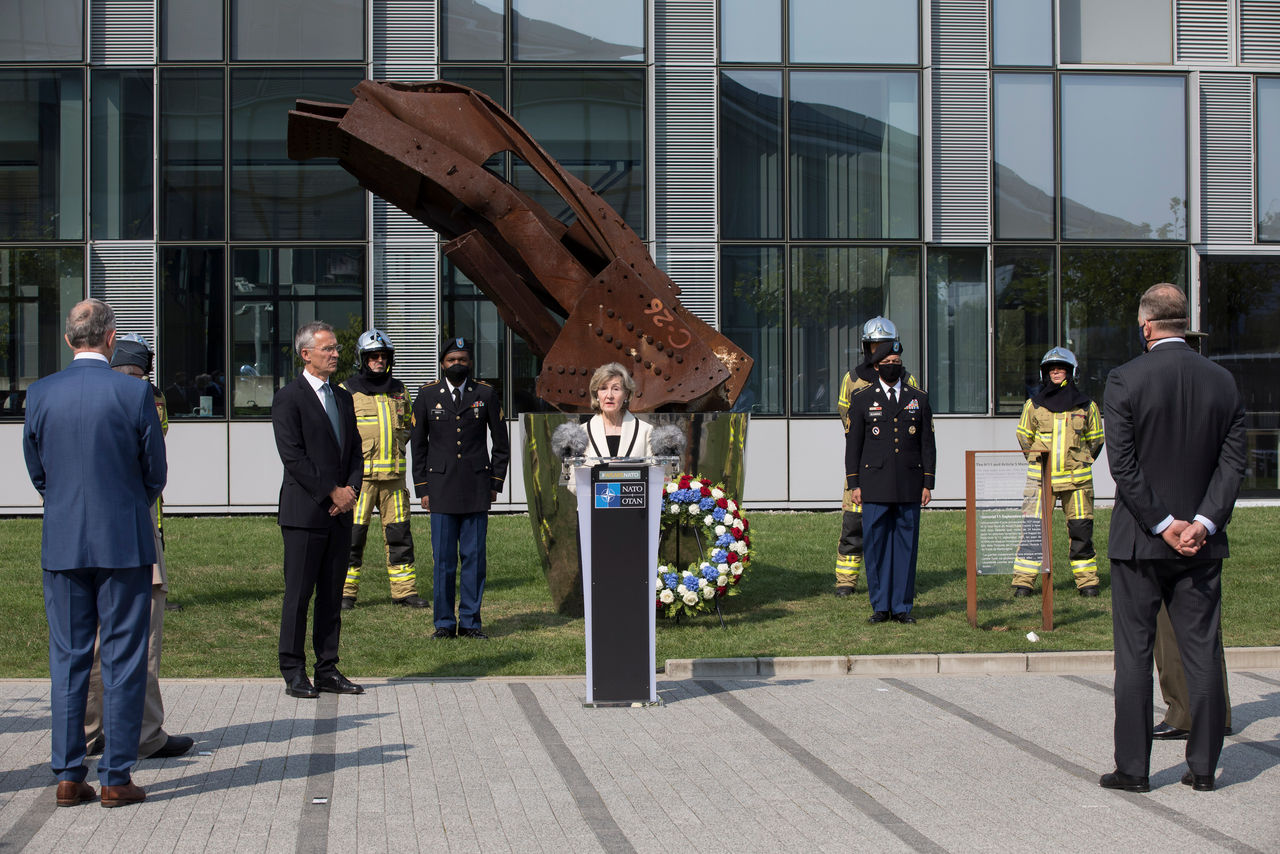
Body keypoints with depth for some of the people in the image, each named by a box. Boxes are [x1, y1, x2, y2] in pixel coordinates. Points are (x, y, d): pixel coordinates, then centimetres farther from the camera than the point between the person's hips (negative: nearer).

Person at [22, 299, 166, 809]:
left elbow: (36, 471, 8)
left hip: (62, 543, 3)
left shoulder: (40, 394, 0)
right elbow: (156, 471, -2)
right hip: (125, 542, -3)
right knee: (123, 660, 3)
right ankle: (116, 777, 5)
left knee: (67, 659, 9)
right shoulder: (134, 393, -9)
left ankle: (68, 777, 12)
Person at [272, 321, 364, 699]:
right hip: (305, 512, -7)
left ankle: (328, 670, 14)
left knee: (332, 594, 8)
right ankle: (294, 673, 4)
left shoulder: (343, 397, 17)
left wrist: (350, 489, -2)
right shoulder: (289, 398, -6)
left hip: (340, 512, 7)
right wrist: (332, 491, -13)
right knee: (298, 594, -2)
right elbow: (293, 456, -12)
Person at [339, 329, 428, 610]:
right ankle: (346, 592, 4)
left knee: (400, 533, 5)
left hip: (393, 473, 4)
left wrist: (397, 443, 9)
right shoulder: (347, 391, 1)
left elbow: (409, 424, 26)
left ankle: (404, 590, 12)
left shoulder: (399, 390, 15)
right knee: (353, 533, -4)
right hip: (359, 473, -4)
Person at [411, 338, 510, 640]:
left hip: (476, 489, 0)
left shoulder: (486, 394, 5)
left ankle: (471, 622, 10)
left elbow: (501, 443, 11)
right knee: (443, 559, 1)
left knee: (474, 557, 2)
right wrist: (422, 489, 4)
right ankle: (445, 623, 10)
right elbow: (418, 445, 10)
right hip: (441, 489, 0)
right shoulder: (427, 395, 6)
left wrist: (495, 483, 5)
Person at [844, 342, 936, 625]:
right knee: (876, 546, 0)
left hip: (909, 487, 1)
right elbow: (853, 445, 5)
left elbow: (927, 444, 10)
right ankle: (880, 606, 9)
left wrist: (927, 484, 3)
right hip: (875, 487, -1)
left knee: (906, 545, 3)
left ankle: (902, 606, 10)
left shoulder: (919, 399, 9)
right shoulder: (862, 400, 5)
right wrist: (854, 484, -1)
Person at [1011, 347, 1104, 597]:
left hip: (1077, 480, 1)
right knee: (1032, 529, -5)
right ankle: (1024, 581, 1)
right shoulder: (1033, 405, 5)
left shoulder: (1086, 405, 6)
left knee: (1081, 530, 4)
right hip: (1040, 478, -1)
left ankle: (1087, 581, 15)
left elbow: (1095, 440, 16)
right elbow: (1024, 438, 15)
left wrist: (1079, 463, 14)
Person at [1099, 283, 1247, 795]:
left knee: (1134, 655, 4)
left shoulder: (1125, 380, -9)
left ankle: (1132, 768, 7)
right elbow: (1233, 462, -3)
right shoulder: (1223, 382, 3)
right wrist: (1203, 522, -9)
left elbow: (1123, 465, -14)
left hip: (1140, 541, -3)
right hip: (1202, 544, 3)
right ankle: (1203, 766, 13)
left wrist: (1163, 525, -10)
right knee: (1202, 653, 9)